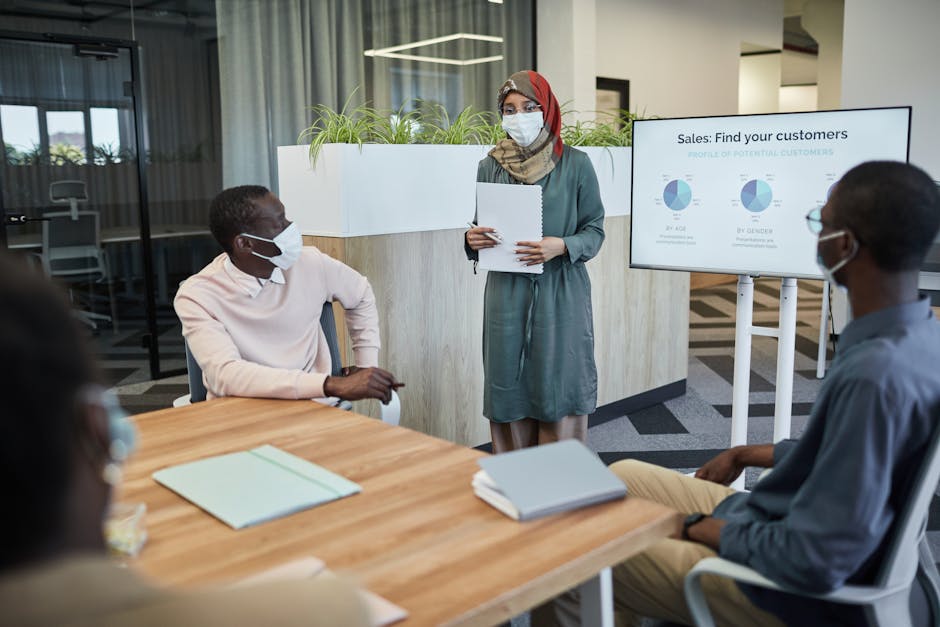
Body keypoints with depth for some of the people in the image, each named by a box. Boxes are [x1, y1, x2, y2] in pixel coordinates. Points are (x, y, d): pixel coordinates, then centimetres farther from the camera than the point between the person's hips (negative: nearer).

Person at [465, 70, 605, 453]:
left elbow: (594, 230, 2)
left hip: (561, 294, -2)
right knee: (510, 391, 4)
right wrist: (472, 240, -8)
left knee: (558, 392, 0)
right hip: (507, 294, 2)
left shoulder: (575, 164, 0)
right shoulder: (490, 166, 7)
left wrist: (562, 246, -17)